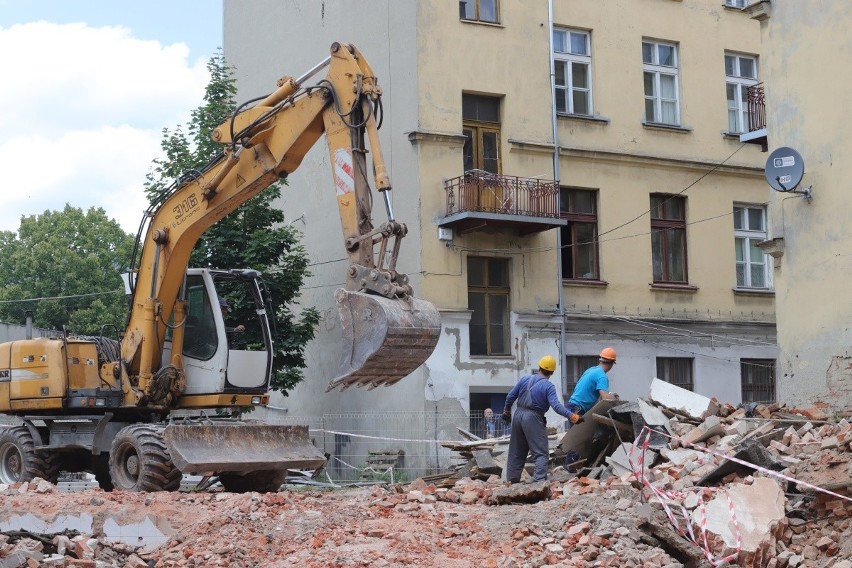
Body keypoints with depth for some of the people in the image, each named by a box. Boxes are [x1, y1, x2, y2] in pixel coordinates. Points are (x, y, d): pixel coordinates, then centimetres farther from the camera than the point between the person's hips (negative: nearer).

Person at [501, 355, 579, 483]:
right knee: (541, 453, -4)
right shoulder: (548, 386, -9)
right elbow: (556, 405, -21)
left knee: (516, 452, 15)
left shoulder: (525, 379, 6)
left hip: (518, 415, 6)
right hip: (533, 419, -6)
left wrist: (507, 411, 24)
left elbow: (511, 396, 10)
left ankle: (512, 480, 19)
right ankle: (540, 480, -19)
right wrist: (572, 416, -25)